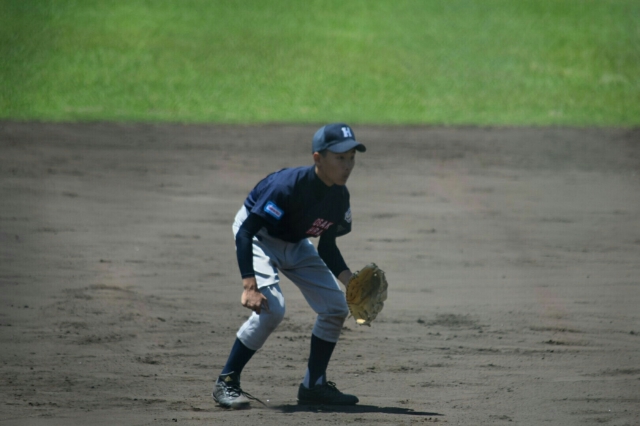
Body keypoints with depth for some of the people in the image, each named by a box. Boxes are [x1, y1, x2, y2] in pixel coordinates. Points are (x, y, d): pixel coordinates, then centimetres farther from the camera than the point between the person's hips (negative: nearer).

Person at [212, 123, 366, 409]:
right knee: (271, 307, -27)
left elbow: (327, 246, 5)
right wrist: (249, 285, -44)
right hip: (259, 236, -8)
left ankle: (313, 385, 17)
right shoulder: (289, 185, -34)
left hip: (296, 245, 8)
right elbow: (245, 232, -35)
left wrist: (350, 280, -11)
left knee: (336, 307, 2)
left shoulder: (340, 197, -12)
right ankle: (226, 383, -15)